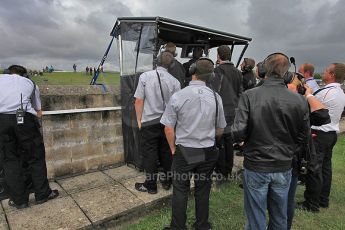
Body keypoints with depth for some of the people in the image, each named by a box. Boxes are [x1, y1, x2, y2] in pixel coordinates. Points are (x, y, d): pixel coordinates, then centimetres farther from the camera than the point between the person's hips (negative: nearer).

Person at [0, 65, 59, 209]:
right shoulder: (28, 82, 20)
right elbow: (37, 106, 25)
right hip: (24, 119, -1)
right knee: (35, 157, 8)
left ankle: (19, 200, 18)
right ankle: (42, 194, 17)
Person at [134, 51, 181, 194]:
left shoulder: (145, 77, -7)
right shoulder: (175, 82, -3)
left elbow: (139, 101, -7)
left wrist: (139, 120, 4)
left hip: (149, 122, -2)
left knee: (150, 153, 8)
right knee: (166, 152, 17)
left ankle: (151, 185, 21)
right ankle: (167, 181, 31)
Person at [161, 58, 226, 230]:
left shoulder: (178, 96, -14)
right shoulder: (215, 97, -5)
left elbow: (168, 128, -9)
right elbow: (220, 130, 5)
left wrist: (173, 149, 5)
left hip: (184, 151, -2)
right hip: (208, 152, 3)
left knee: (180, 190, 13)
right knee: (203, 190, 17)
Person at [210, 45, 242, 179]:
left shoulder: (217, 71, -12)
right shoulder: (237, 72, 10)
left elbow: (214, 93, -16)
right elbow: (240, 92, 15)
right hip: (233, 111, 7)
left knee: (219, 141, 3)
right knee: (229, 141, 15)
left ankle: (221, 171, 12)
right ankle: (229, 169, 27)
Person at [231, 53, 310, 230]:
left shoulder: (249, 96, -17)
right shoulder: (299, 101, -9)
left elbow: (238, 134, -20)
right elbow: (302, 137, 0)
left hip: (256, 167, -2)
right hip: (284, 168, 3)